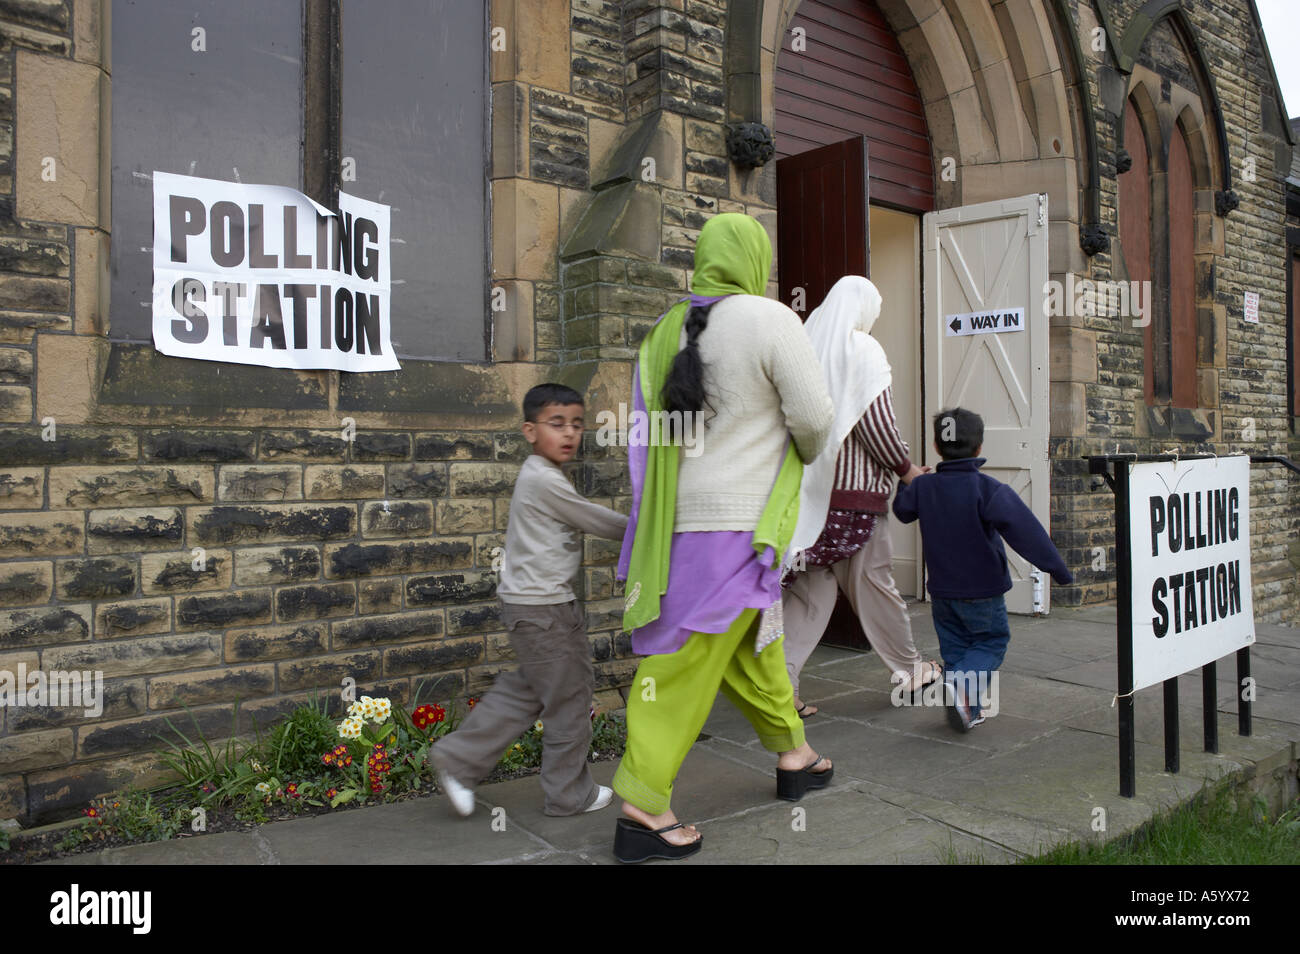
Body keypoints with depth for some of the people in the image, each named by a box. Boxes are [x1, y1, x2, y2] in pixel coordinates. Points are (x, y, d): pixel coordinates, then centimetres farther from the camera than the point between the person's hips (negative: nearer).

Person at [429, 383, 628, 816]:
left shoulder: (540, 476, 12)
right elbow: (596, 520, -12)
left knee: (525, 691, 18)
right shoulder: (545, 480, -18)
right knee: (569, 698, 4)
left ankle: (458, 759, 21)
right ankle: (569, 793, 19)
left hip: (536, 603, 10)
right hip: (541, 608, -10)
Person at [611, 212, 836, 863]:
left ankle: (792, 754, 37)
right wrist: (802, 455, 12)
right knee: (692, 658, -3)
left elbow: (649, 424, 8)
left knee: (751, 641, 20)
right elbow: (813, 418, -10)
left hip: (682, 513, 7)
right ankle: (643, 805, 3)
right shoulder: (771, 320, -11)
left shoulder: (667, 330, 7)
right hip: (740, 517, -7)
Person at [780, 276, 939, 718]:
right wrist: (905, 467, 0)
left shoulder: (806, 345, 12)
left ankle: (782, 680, -1)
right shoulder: (863, 349, -6)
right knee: (872, 580, 6)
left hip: (808, 484, 6)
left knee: (810, 587, 7)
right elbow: (876, 419, -12)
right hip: (853, 485, -6)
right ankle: (909, 669, 24)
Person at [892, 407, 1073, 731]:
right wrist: (1057, 569, -17)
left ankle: (967, 710, 12)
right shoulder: (990, 490, -18)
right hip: (982, 591, -4)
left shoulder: (922, 487, -4)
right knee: (992, 641, 11)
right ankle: (963, 684, -14)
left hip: (941, 589, 4)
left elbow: (902, 510, 16)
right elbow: (1026, 531, -22)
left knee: (954, 646, 16)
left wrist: (906, 481, 34)